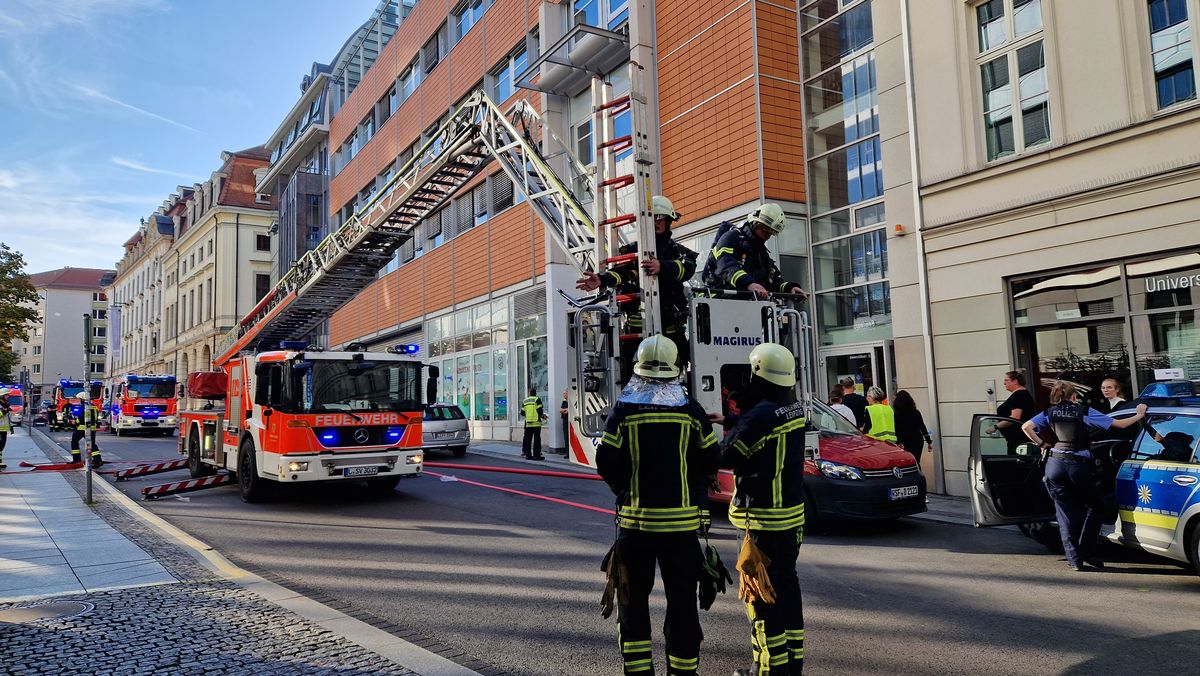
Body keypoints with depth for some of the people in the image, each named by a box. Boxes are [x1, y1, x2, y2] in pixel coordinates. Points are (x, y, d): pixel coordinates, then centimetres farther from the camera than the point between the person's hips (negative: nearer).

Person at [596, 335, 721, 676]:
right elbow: (711, 459, 1)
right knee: (682, 600, 8)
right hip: (680, 520, 0)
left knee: (633, 597, 13)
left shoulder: (624, 409, -6)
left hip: (635, 519, 0)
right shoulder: (690, 409, -3)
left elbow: (605, 462, -7)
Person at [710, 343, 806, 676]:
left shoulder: (761, 415, -21)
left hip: (764, 518, -9)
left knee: (761, 592, 1)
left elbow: (727, 457, -14)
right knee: (786, 584, 18)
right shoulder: (794, 409, 4)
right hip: (792, 513, 9)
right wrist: (730, 421, 14)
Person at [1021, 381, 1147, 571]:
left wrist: (1042, 444, 11)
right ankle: (1086, 550, 13)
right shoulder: (1085, 412, 5)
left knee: (1066, 513, 9)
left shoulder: (1050, 413, 12)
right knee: (1096, 507, 19)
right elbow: (1119, 425, 6)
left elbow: (1026, 427, 1)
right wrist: (1138, 415, 22)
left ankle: (1074, 559, 8)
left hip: (1055, 464, 3)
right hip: (1080, 466, -2)